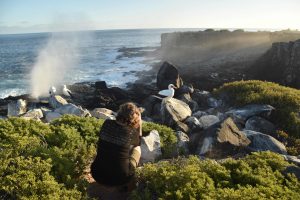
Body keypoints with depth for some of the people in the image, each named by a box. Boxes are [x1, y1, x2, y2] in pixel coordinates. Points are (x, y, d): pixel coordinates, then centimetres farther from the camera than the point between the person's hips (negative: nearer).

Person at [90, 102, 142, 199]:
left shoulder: (106, 124, -5)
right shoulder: (132, 132, -14)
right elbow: (138, 143, 11)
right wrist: (139, 125, 10)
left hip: (97, 175, 4)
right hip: (120, 178, -4)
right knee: (137, 149, 18)